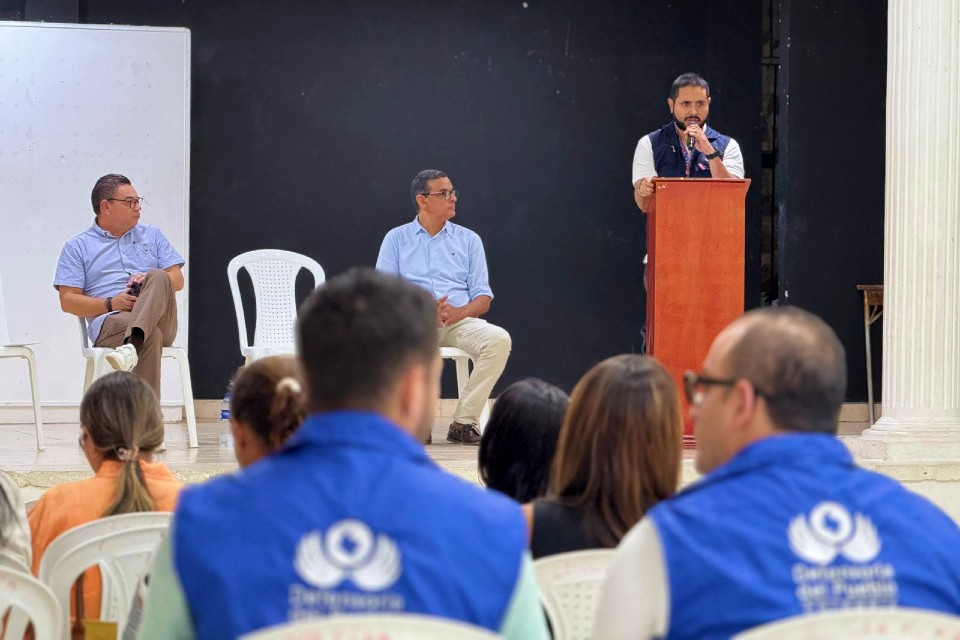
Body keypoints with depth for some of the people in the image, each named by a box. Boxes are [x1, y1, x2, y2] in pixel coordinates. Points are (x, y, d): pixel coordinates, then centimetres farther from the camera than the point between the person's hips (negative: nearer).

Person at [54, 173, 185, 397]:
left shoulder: (152, 235, 25)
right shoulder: (77, 247, 15)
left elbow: (177, 279, 17)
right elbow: (68, 301, 5)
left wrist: (151, 283, -7)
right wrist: (110, 304, -10)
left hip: (160, 321, 3)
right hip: (108, 323, -3)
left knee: (157, 277, -31)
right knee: (151, 336, -38)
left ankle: (132, 344, -52)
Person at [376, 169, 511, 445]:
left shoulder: (469, 240, 17)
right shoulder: (396, 239, 12)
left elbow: (483, 297, 11)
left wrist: (460, 312, -13)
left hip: (459, 322, 2)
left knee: (499, 340, -30)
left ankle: (464, 422, -24)